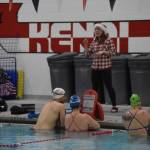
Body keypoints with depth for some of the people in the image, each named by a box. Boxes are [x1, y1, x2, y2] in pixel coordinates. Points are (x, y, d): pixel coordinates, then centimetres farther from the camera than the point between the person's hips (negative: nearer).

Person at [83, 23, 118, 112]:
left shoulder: (108, 40, -4)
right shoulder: (94, 42, 11)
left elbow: (113, 52, -8)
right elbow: (88, 54, 13)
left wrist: (103, 52, -18)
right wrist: (86, 47, -3)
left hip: (106, 67, -6)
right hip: (95, 67, 6)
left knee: (109, 86, -5)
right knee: (96, 87, 8)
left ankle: (114, 106, 2)